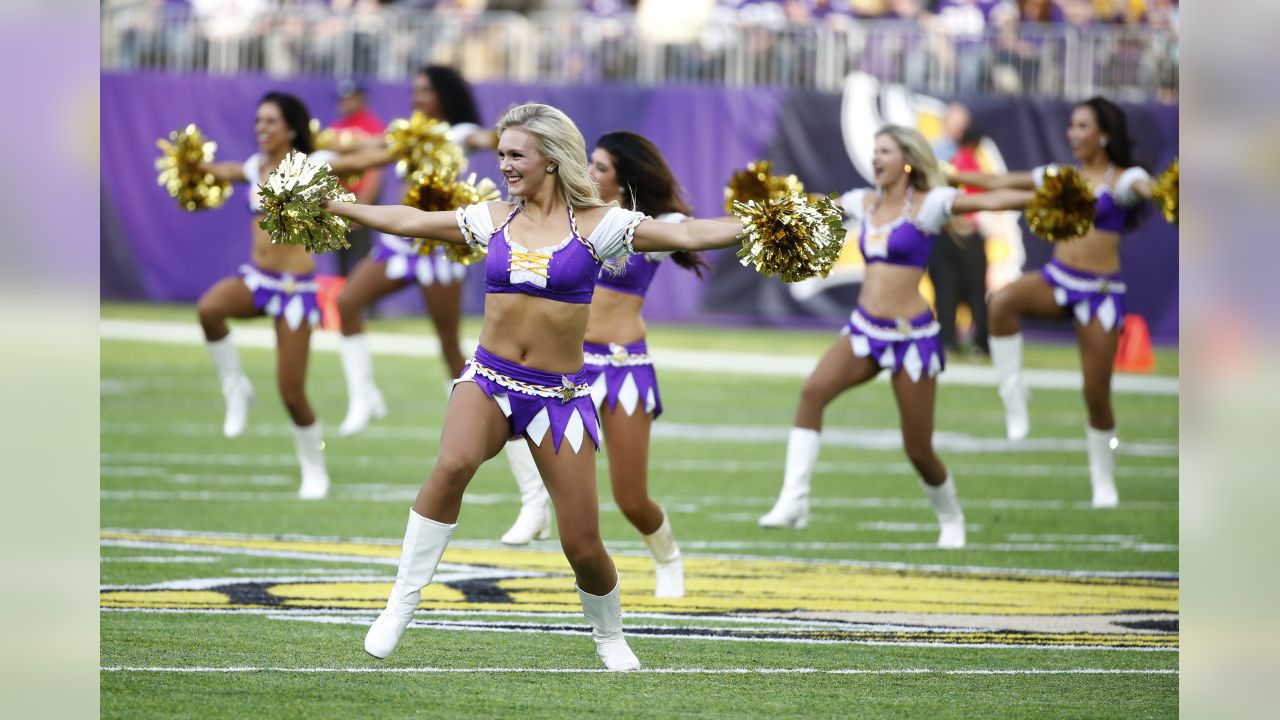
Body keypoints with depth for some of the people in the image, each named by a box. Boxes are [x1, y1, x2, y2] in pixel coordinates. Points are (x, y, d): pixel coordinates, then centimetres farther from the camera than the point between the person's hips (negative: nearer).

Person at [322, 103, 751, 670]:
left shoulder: (594, 225, -2)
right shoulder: (493, 221, 8)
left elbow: (685, 235, -9)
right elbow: (409, 222, 17)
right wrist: (332, 207, 20)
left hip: (560, 395, -1)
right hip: (489, 381, 1)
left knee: (583, 546, -3)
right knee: (453, 464, -33)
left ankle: (610, 637, 28)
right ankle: (401, 605, -24)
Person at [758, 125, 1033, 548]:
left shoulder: (928, 203, -6)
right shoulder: (865, 203, 10)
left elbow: (989, 202, -18)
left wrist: (1040, 200, -30)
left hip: (911, 335, -4)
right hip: (865, 329, 5)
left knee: (918, 450, 0)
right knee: (814, 391, -24)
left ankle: (950, 518, 30)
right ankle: (794, 501, -26)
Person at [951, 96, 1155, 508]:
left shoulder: (1121, 180, -5)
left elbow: (1147, 188, -29)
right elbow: (998, 184, 13)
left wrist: (1155, 191, -54)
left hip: (1101, 291, -3)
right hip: (1057, 281, 3)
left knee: (1097, 394, -1)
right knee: (1003, 301, -32)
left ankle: (1104, 481, 19)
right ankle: (1013, 393, -19)